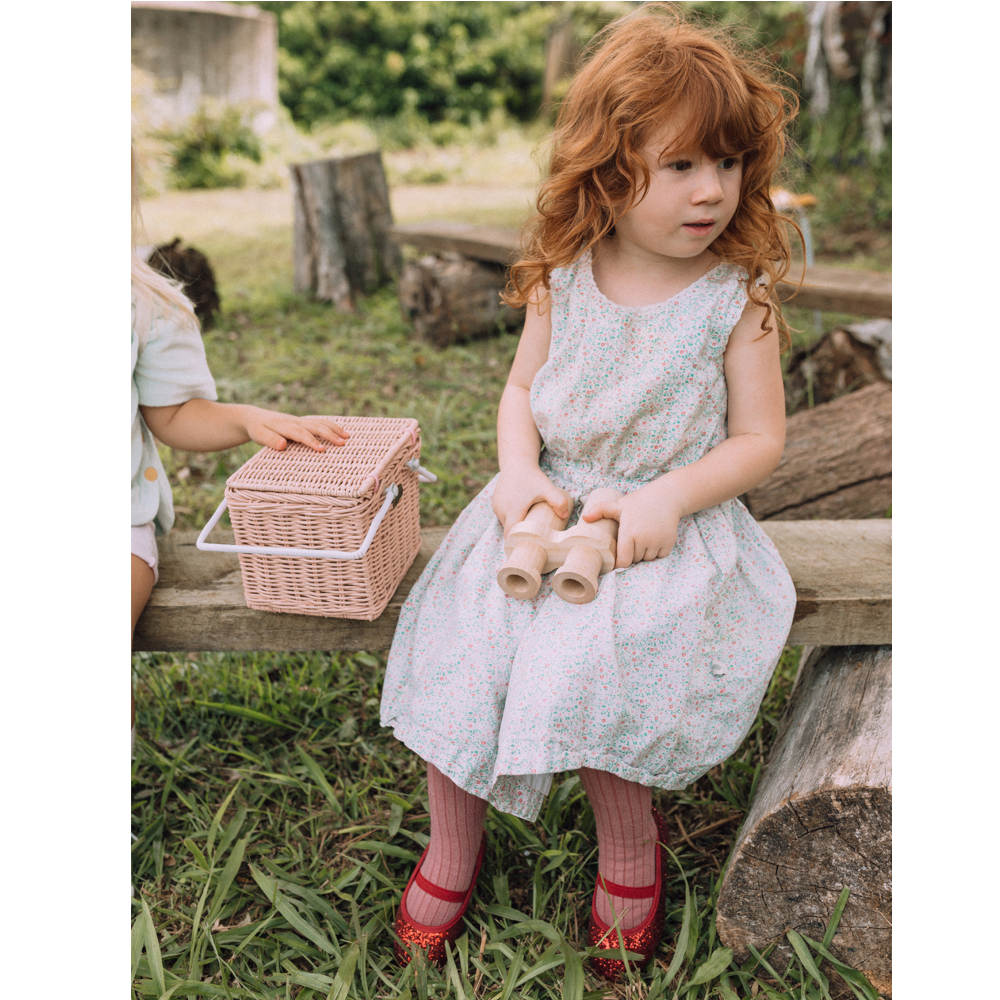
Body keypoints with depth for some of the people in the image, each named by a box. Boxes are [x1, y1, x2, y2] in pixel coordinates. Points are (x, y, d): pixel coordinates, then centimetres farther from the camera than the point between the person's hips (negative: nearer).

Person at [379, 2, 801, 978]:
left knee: (586, 671, -23)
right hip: (548, 506, 3)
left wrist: (669, 497, -19)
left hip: (665, 526, -3)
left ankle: (631, 849, 11)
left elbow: (759, 438, -5)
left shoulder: (738, 298, -8)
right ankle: (453, 843, 21)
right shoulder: (562, 279, 0)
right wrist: (521, 471, -11)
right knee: (456, 661, -7)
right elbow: (521, 390, 8)